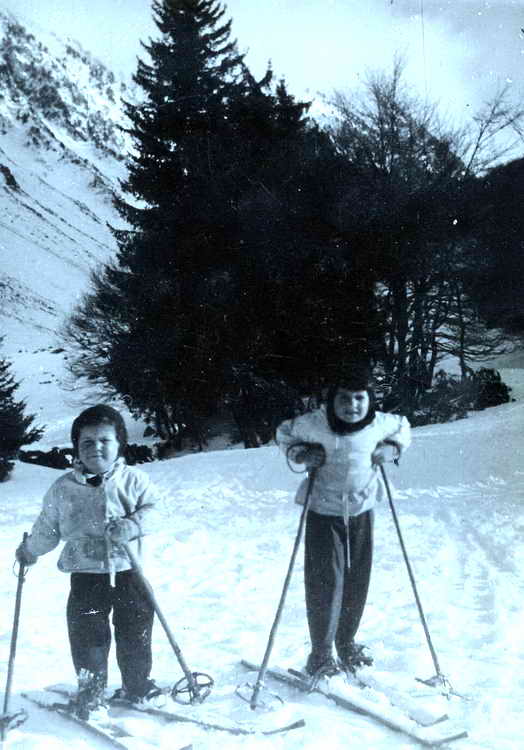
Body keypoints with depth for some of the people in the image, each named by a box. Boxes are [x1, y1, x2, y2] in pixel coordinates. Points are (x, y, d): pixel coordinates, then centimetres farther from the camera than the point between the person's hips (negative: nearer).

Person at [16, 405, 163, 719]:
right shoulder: (63, 488, -1)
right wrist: (30, 551, 24)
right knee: (87, 634, 1)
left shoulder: (133, 479, -5)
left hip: (128, 571, 0)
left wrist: (131, 526, -25)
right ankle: (91, 693, 21)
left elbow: (152, 508, -8)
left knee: (135, 631, 11)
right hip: (86, 575, 0)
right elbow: (47, 527, 14)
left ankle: (138, 685, 32)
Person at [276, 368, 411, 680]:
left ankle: (347, 643, 31)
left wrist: (391, 448, -5)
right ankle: (321, 654, 10)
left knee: (357, 580, 10)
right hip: (324, 511, -3)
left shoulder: (380, 424, -8)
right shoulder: (314, 424, -16)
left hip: (362, 511, 3)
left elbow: (404, 428, 14)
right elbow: (284, 433, 3)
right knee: (325, 581, -6)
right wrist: (303, 454, -15)